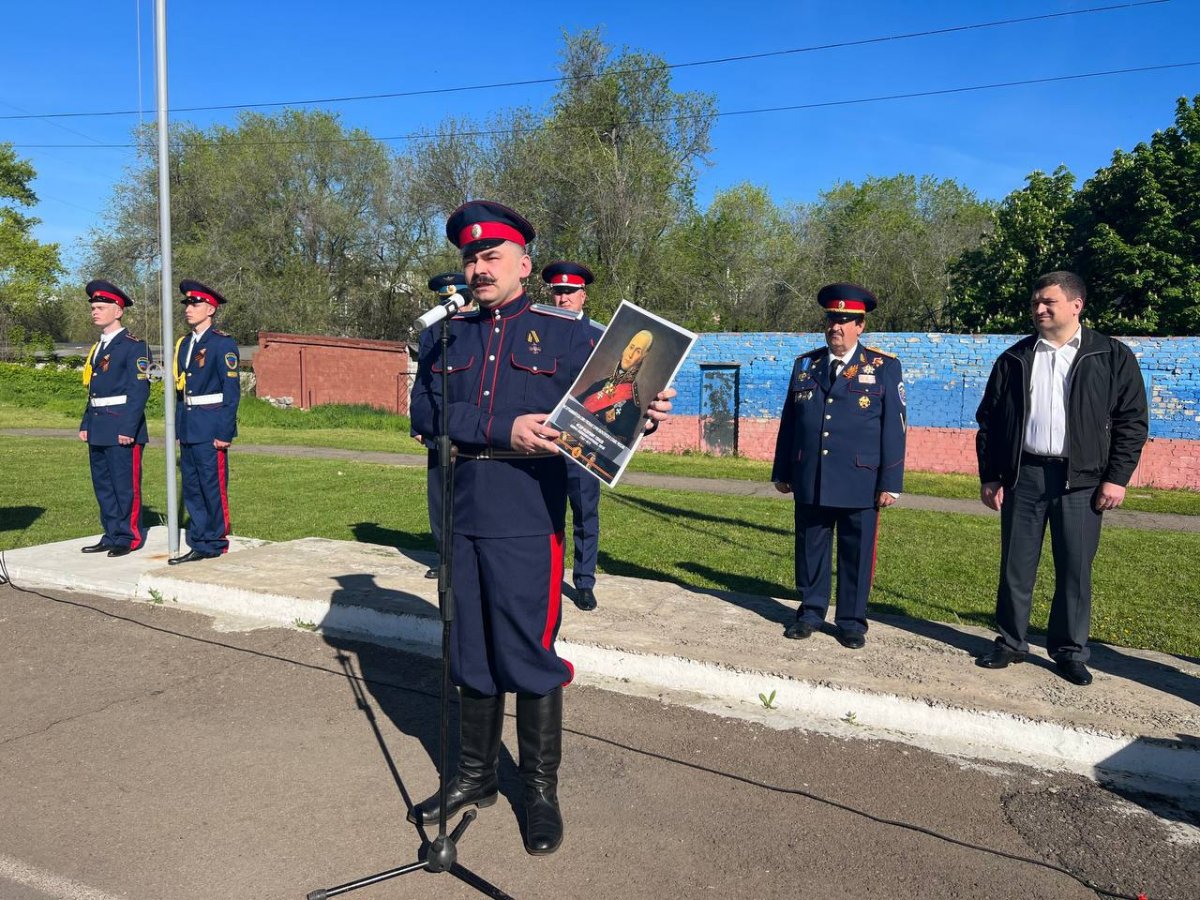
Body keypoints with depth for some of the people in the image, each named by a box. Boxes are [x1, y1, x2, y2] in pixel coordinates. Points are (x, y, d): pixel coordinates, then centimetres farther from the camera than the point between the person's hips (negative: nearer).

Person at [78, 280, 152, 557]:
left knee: (126, 484, -2)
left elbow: (140, 389, -15)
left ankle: (129, 537, 8)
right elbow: (93, 391, 21)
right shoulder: (98, 347, 18)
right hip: (98, 429, 9)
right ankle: (111, 535, 21)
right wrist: (85, 424, 15)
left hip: (122, 428, -9)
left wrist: (129, 428, -20)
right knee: (103, 484, 12)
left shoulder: (134, 346, -8)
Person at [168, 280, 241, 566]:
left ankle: (215, 545, 9)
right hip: (188, 430, 8)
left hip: (210, 429, -8)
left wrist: (225, 432, -16)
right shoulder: (184, 344, 15)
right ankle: (198, 545, 20)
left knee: (214, 488, -2)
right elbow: (180, 389, 18)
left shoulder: (223, 344, -8)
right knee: (192, 489, 11)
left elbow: (232, 390, -12)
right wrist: (178, 428, 14)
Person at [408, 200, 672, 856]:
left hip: (527, 524, -4)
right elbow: (425, 412, -3)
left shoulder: (565, 333, 2)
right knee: (471, 654, 14)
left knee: (529, 655, 5)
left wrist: (641, 415, -24)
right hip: (463, 519, 4)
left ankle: (541, 790, 23)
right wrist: (504, 430, -17)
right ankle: (475, 777, 32)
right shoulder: (450, 338, 11)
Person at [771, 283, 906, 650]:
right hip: (809, 481, 3)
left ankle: (852, 622, 19)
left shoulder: (884, 367, 1)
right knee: (810, 549, 11)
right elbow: (789, 421, 12)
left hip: (860, 483, -2)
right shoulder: (805, 365, 10)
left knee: (856, 554, 5)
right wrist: (782, 472, 11)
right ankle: (811, 612, 26)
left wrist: (890, 482, -6)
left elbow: (894, 427, -2)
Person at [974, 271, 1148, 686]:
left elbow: (1132, 421, 1)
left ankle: (1070, 651, 18)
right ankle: (1011, 642, 20)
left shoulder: (1112, 357, 3)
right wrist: (989, 476, 4)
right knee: (1016, 565, 7)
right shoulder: (1014, 359, 8)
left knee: (1075, 569, 4)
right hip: (1023, 475, 2)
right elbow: (989, 420, 9)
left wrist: (1117, 478, -5)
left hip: (1080, 479, -2)